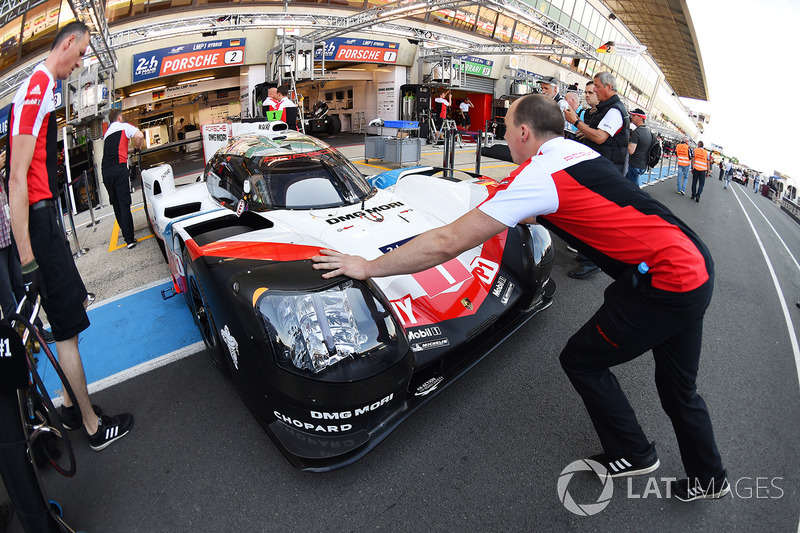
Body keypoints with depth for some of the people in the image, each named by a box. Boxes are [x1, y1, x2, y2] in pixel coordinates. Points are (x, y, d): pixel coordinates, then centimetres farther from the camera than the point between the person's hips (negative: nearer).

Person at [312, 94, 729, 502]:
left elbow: (447, 243, -20)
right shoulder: (578, 151, 10)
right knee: (678, 389, 22)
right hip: (696, 266, 9)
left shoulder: (537, 175, -18)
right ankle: (708, 479, 42)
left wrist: (367, 267, -12)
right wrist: (515, 216, 47)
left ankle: (633, 455, 27)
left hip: (666, 281, -9)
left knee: (581, 361, 8)